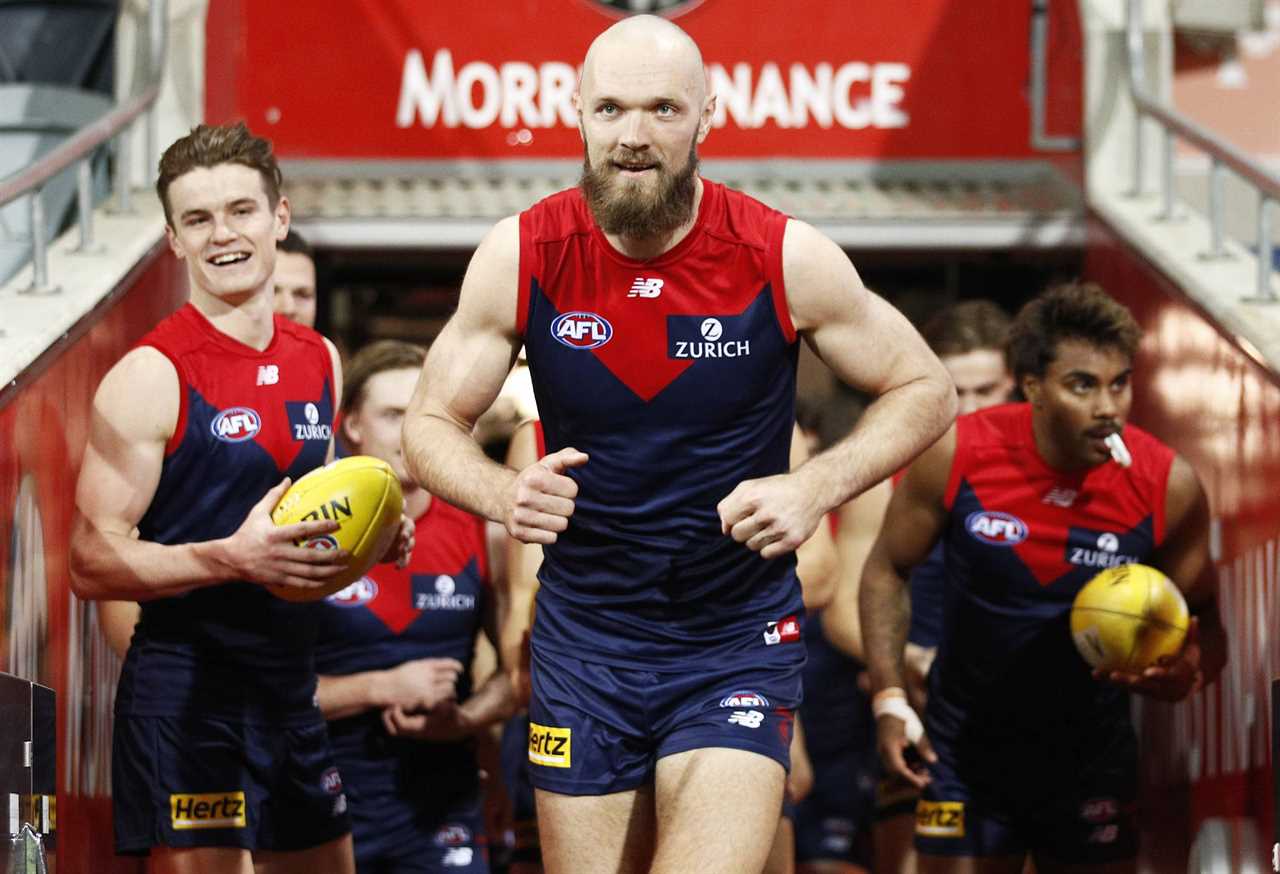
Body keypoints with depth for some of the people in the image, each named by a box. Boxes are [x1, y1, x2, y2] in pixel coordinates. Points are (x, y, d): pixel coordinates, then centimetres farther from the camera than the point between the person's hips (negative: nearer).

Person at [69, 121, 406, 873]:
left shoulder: (320, 362, 11)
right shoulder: (151, 376, -10)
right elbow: (92, 563, -14)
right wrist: (233, 558, -26)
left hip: (291, 686, 7)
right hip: (186, 690, -7)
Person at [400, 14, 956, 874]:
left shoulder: (785, 257, -12)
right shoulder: (522, 256, -8)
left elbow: (925, 390, -1)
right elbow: (431, 426, 1)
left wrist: (817, 487, -18)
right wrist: (505, 493, -21)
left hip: (740, 644, -2)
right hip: (584, 636, 2)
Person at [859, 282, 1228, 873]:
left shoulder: (1168, 485, -13)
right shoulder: (955, 454, -14)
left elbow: (1205, 619, -1)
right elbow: (887, 569, 0)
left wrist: (1185, 674, -24)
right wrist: (889, 699, -8)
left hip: (1092, 757, 1)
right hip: (968, 751, -1)